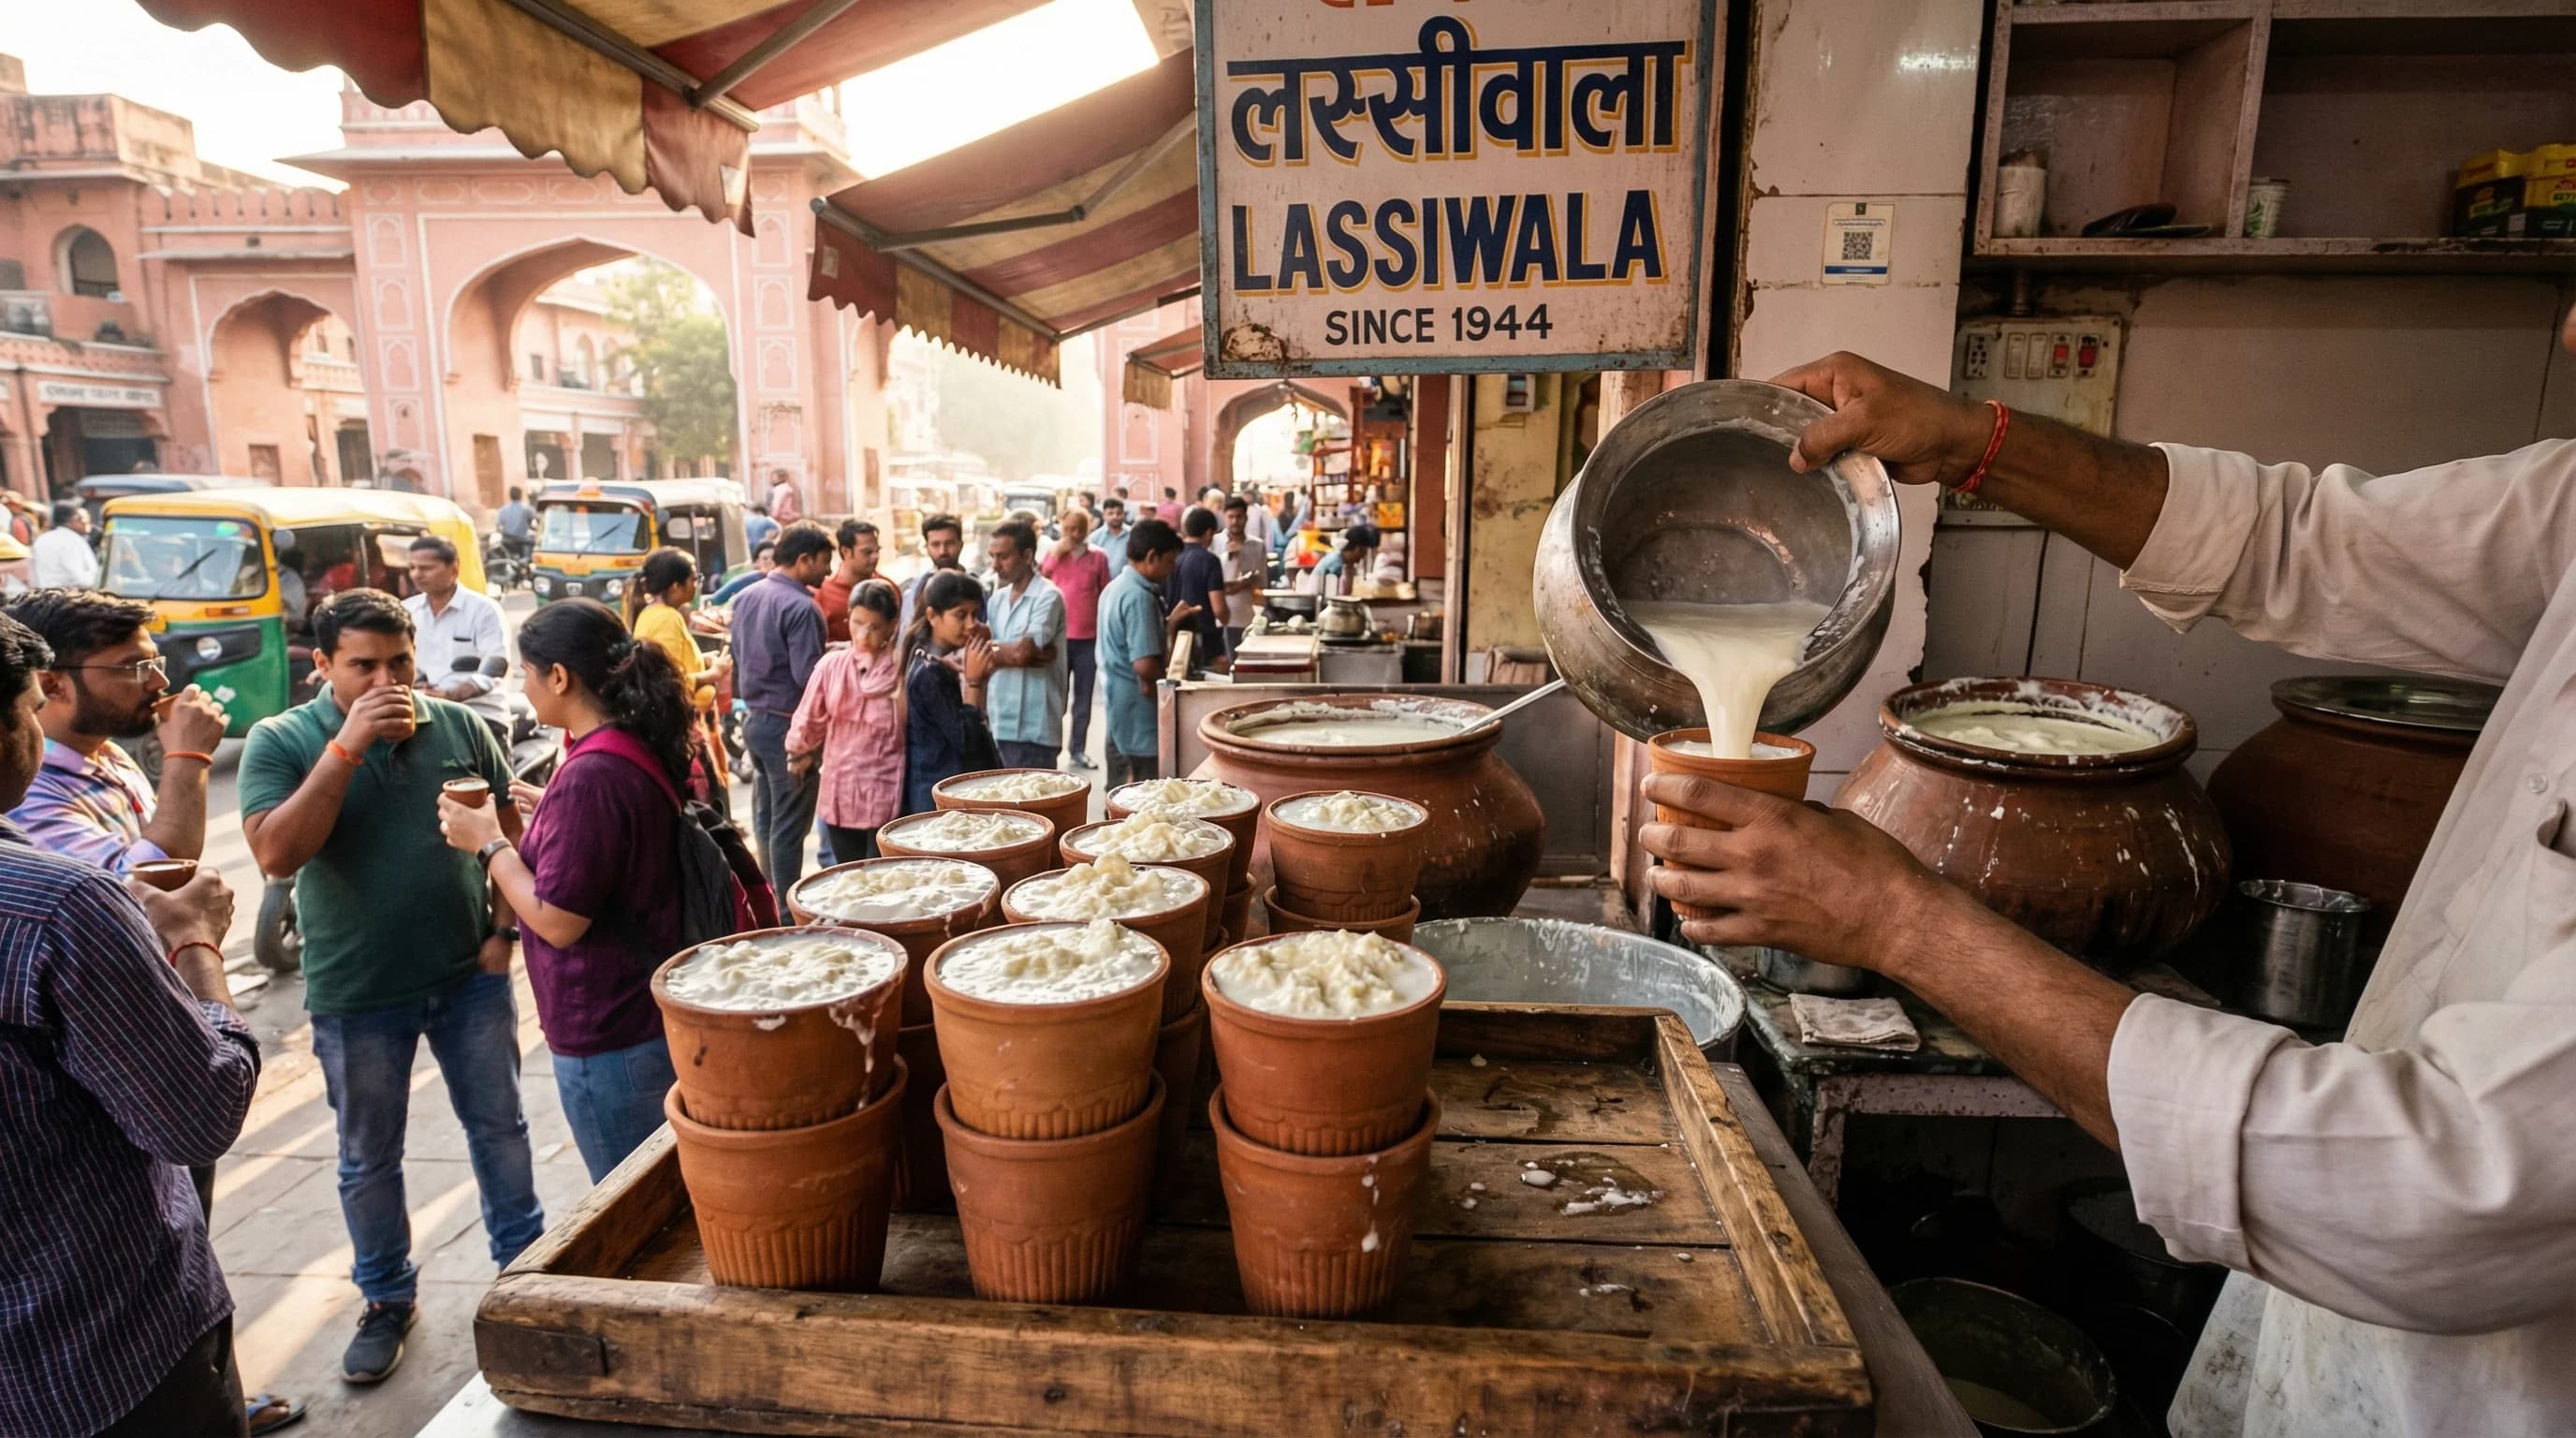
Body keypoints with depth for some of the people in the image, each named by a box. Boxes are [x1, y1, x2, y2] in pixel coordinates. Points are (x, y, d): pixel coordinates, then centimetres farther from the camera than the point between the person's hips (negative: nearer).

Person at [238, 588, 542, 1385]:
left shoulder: (458, 725, -3)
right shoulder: (279, 740, -9)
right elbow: (276, 854, -22)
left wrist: (503, 927, -3)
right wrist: (346, 746, -26)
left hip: (470, 975, 2)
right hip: (356, 995, -1)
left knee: (500, 1128, 15)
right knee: (369, 1159, 15)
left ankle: (522, 1260, 35)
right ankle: (386, 1299, 35)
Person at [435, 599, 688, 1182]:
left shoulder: (588, 778, -25)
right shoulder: (641, 749, 3)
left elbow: (558, 921, -21)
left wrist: (488, 841, -11)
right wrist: (539, 810, 13)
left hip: (610, 1037, -9)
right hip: (655, 1014, 9)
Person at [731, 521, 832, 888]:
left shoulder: (746, 597, 8)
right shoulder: (801, 607, -20)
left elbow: (737, 659, 16)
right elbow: (809, 675, -23)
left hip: (754, 719, 9)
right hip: (788, 725, -9)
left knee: (765, 818, 17)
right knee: (788, 826, 0)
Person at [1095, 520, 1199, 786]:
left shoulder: (1115, 588, 11)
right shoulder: (1139, 596, -19)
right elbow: (1145, 665, -26)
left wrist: (1170, 623, 17)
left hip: (1116, 712, 10)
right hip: (1139, 713, -10)